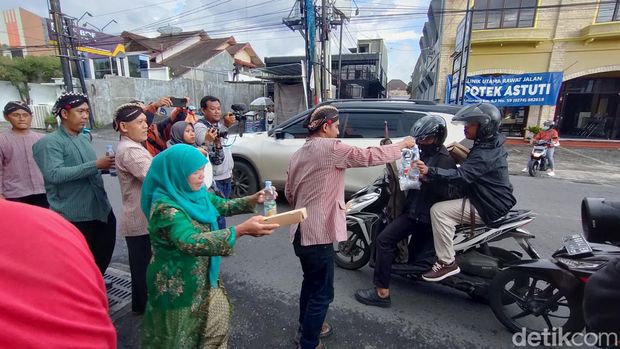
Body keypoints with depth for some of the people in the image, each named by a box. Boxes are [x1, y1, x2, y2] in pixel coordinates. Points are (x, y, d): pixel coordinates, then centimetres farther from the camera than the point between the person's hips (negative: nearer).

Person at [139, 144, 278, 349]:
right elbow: (191, 243, -43)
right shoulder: (165, 207, -29)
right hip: (178, 284, -7)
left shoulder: (196, 193, -4)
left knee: (217, 323, 22)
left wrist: (252, 200, -10)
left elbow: (223, 205, 8)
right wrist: (241, 230, -51)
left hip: (204, 278, 8)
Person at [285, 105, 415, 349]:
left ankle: (306, 327, 44)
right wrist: (402, 145, 2)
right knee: (322, 292, 7)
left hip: (301, 231, 9)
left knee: (311, 283, 26)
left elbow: (289, 193, 15)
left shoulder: (299, 153, 11)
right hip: (318, 233, -9)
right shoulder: (329, 147, -14)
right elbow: (368, 157, -12)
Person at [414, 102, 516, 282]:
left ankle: (447, 263, -15)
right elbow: (468, 169, 17)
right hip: (491, 199, 11)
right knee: (443, 197, 20)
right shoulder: (491, 144, 8)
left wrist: (430, 171, -50)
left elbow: (462, 175, -38)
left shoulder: (485, 154, -25)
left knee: (439, 211, -23)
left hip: (489, 206, -11)